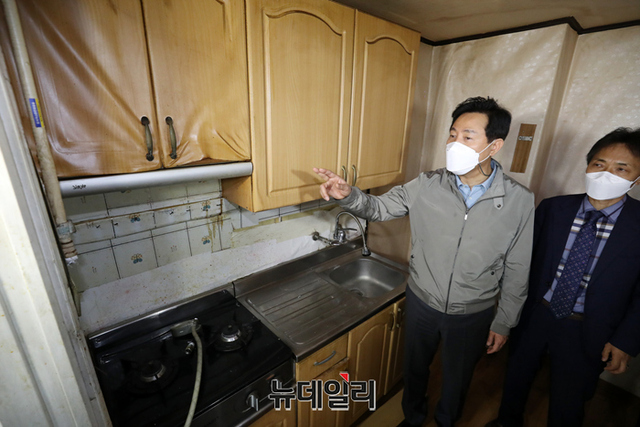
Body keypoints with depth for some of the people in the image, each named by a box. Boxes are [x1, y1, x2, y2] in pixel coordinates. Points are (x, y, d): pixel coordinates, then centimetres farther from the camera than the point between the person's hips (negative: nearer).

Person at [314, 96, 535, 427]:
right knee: (415, 368, 25)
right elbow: (379, 207, -8)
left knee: (457, 378, 25)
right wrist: (348, 195, -30)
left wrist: (504, 322, 0)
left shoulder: (520, 201, -15)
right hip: (422, 303, 1)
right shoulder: (427, 186, -15)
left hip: (473, 315, 0)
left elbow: (517, 271, -7)